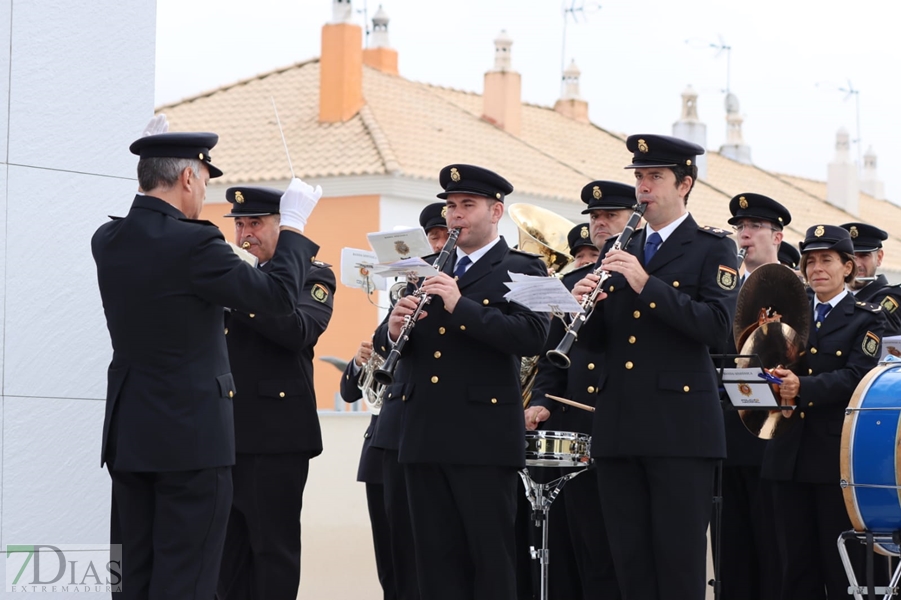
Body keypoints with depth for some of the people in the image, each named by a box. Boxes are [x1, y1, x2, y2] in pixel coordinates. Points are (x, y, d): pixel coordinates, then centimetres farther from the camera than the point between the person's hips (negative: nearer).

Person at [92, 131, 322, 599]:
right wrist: (294, 225, 0)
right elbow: (279, 296, -12)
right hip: (191, 433, -7)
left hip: (128, 432, 7)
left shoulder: (107, 241, 3)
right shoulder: (193, 243, -18)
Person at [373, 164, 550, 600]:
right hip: (423, 434, 5)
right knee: (435, 555, 6)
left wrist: (460, 306, -21)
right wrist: (394, 328, -10)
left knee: (491, 556, -2)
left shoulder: (521, 270, 1)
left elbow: (532, 337, -16)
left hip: (484, 436, -5)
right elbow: (384, 341, 14)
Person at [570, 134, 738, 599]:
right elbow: (596, 341, 17)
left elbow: (716, 326, -13)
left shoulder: (712, 249, 1)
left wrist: (647, 285, -18)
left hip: (680, 426, -5)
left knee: (679, 562, -4)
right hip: (619, 426, 5)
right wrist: (586, 307, -5)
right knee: (629, 561, 5)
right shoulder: (618, 254, 18)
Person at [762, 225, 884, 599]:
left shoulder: (865, 319, 2)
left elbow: (855, 376, -12)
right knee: (797, 563, 5)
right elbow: (775, 365, 7)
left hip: (839, 454, -4)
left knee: (842, 564, -3)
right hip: (791, 453, 4)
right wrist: (774, 380, -18)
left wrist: (802, 387, -28)